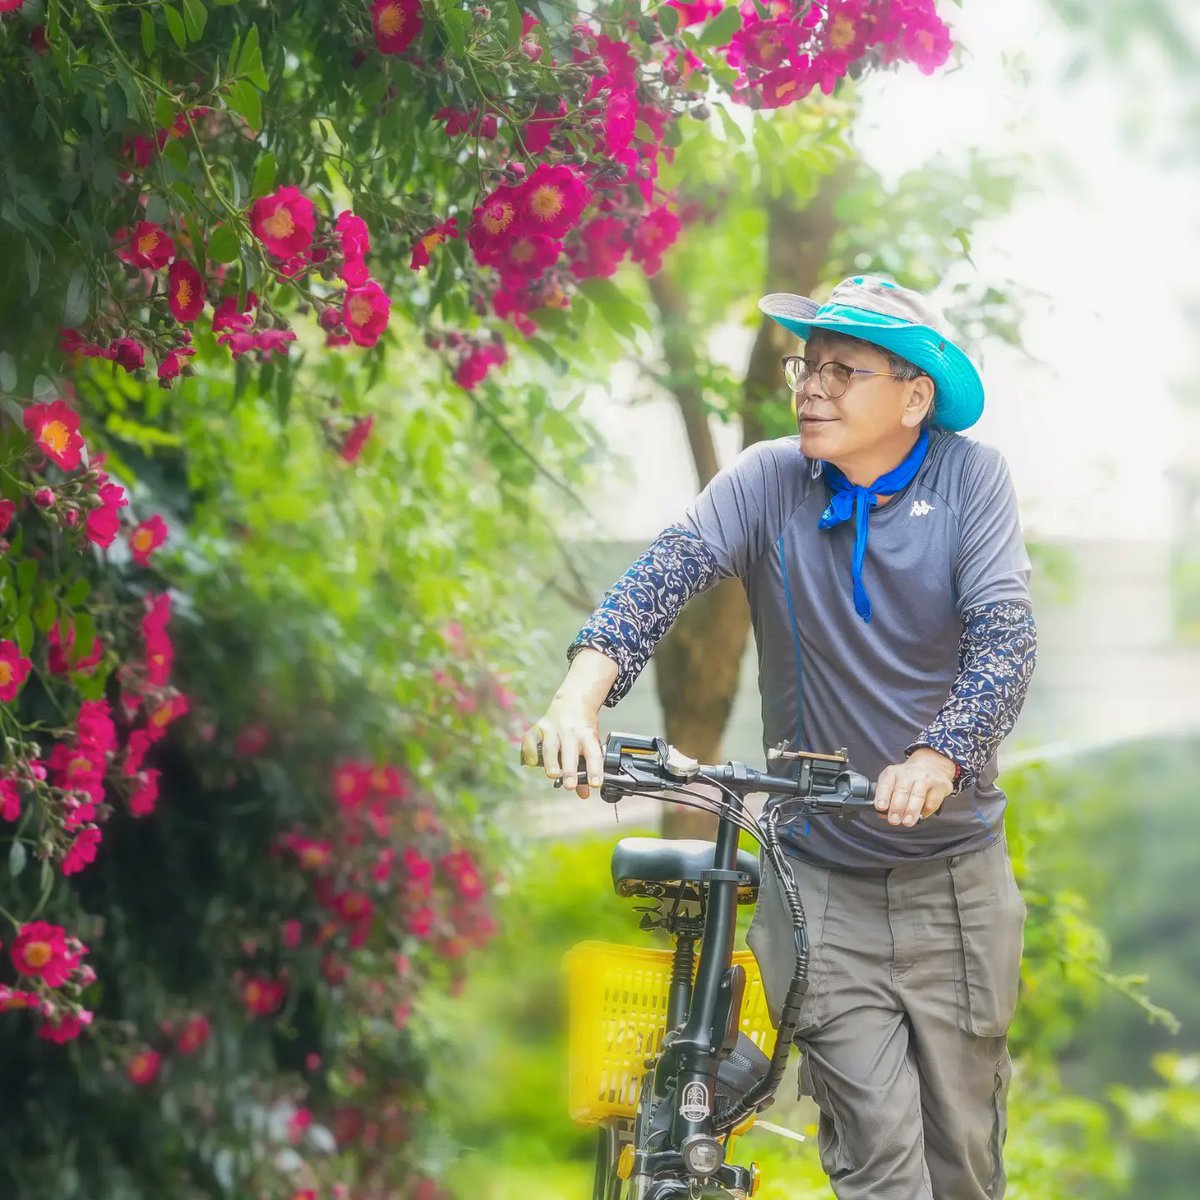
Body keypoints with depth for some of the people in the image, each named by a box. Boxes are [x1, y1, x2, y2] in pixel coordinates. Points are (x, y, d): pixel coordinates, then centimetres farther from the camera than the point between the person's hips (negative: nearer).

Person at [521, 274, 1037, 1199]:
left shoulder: (970, 478, -7)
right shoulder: (770, 481, -6)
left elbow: (1007, 637, -19)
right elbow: (663, 574, -20)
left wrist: (937, 759, -37)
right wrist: (580, 697, -39)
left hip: (957, 878, 0)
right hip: (819, 874, 0)